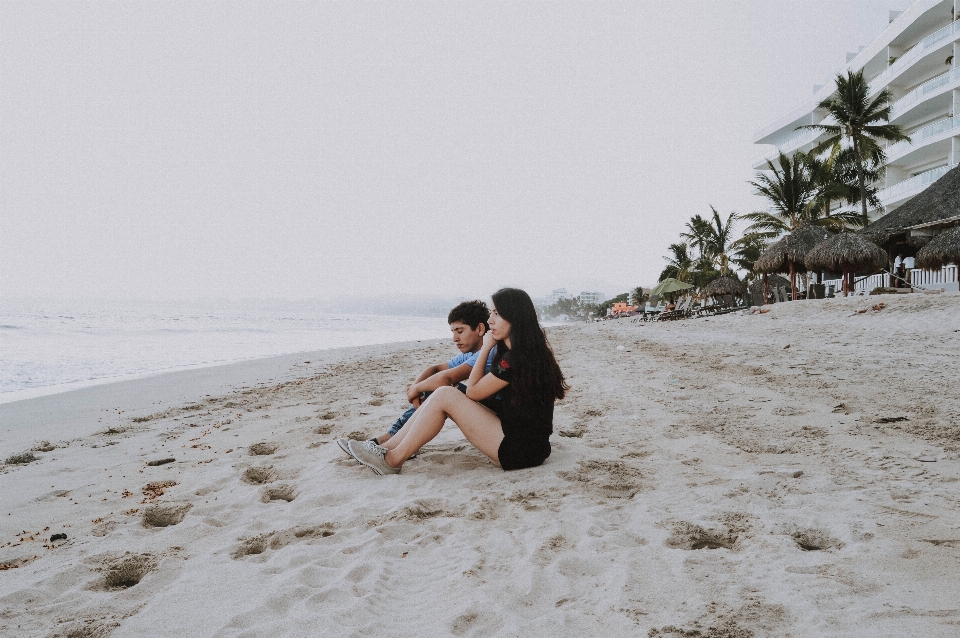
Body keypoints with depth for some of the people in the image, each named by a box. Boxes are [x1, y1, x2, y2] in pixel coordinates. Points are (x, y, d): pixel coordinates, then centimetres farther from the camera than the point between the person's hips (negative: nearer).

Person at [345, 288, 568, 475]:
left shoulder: (515, 358, -19)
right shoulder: (528, 351, 12)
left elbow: (473, 391, -8)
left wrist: (485, 349, -2)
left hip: (520, 450, -10)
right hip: (526, 442, 10)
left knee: (444, 396, -13)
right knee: (443, 395, 5)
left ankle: (394, 459, -3)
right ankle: (387, 448, 5)